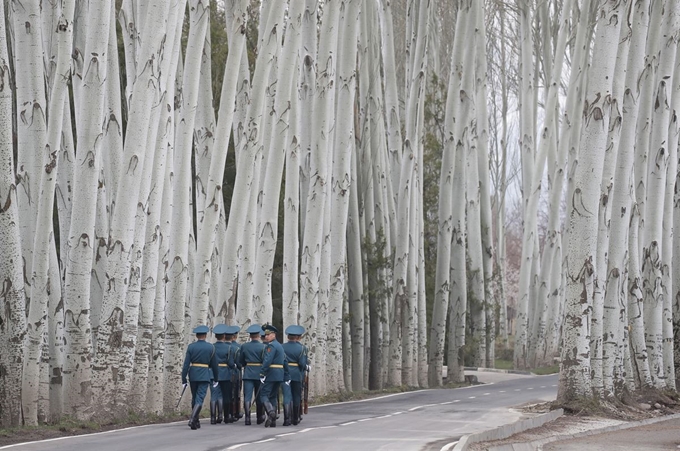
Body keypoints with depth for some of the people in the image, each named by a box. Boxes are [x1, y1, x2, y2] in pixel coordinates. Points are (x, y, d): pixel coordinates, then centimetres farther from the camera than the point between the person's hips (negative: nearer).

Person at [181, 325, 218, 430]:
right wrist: (216, 378, 13)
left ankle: (196, 421, 21)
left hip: (193, 375, 2)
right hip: (205, 376, -2)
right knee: (199, 399, -4)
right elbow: (214, 364, 3)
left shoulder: (191, 347, -2)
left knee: (194, 398, 15)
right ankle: (192, 419, -22)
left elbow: (186, 364, -5)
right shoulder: (210, 347, -2)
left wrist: (184, 379, -3)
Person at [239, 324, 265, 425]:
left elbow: (240, 361, 8)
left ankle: (247, 417, -14)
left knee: (247, 396, -3)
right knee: (259, 397, 13)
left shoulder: (244, 346, 1)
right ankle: (260, 418, 24)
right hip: (259, 374, 0)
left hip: (247, 374, 0)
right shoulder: (262, 347, -6)